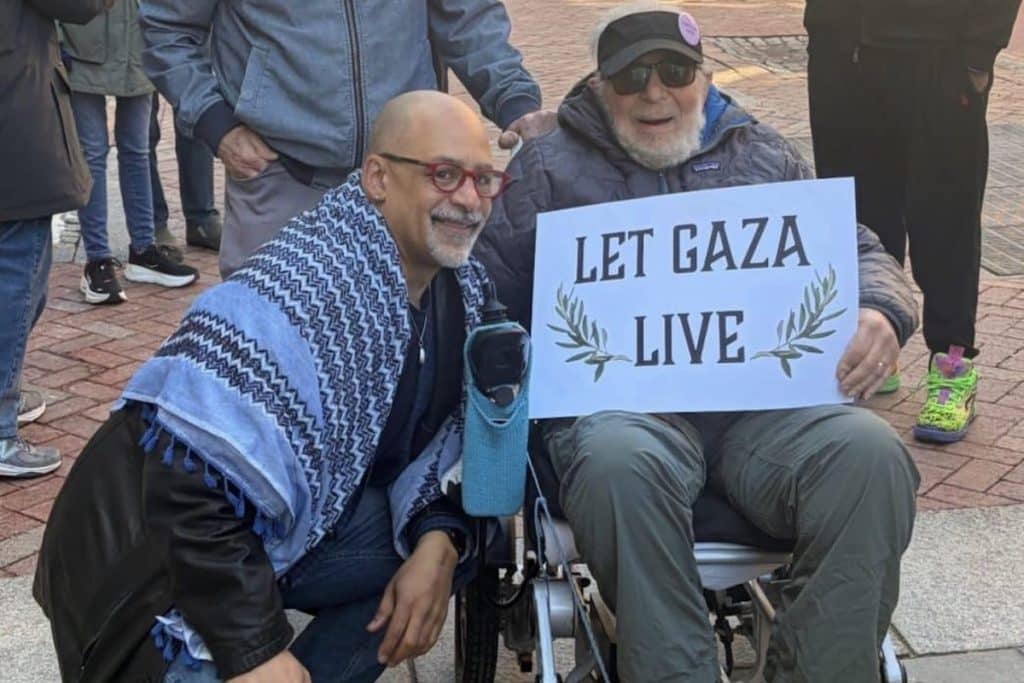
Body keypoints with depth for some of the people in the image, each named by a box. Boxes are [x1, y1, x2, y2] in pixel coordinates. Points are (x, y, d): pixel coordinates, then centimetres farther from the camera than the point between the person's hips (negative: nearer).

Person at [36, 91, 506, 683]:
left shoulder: (462, 292, -2)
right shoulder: (301, 290, -28)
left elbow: (434, 446, 8)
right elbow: (192, 482, -30)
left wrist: (439, 540, -12)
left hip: (288, 528, 8)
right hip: (153, 562, -8)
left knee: (465, 537, -2)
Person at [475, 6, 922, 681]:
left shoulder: (764, 156, 25)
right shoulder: (550, 169, 19)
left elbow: (860, 253, 25)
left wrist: (881, 314, 0)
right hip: (618, 400, -2)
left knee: (869, 452, -29)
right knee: (619, 462, -38)